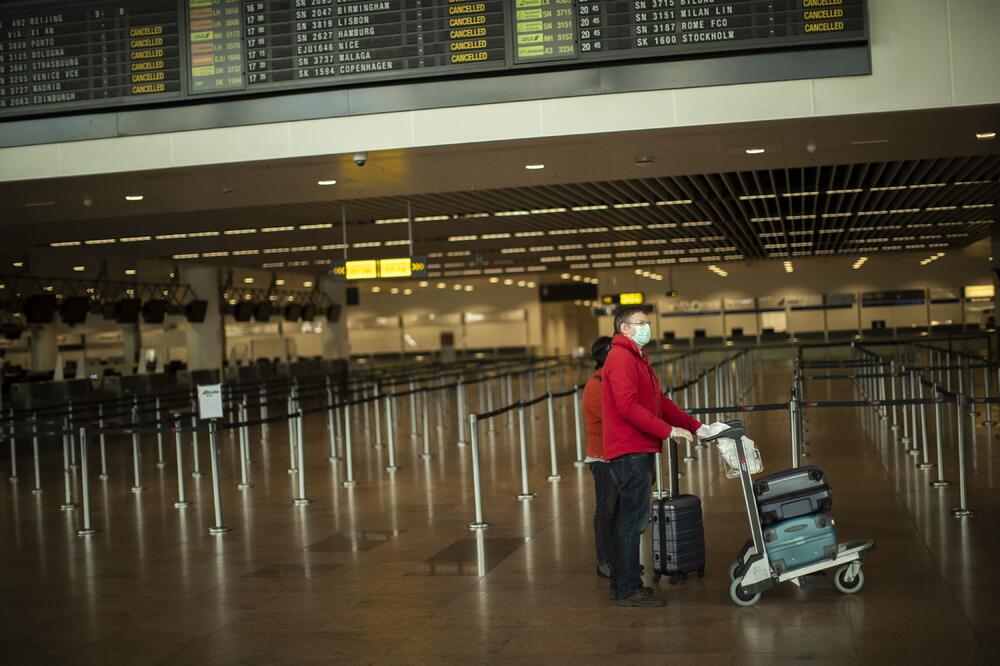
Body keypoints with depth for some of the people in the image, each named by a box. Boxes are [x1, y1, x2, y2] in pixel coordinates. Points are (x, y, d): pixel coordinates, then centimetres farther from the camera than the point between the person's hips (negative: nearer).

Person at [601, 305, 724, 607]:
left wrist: (696, 427, 17)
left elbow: (660, 401, 23)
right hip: (630, 452, -11)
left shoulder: (637, 359, 22)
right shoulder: (621, 358, -12)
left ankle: (623, 583, 22)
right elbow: (628, 406, -22)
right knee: (634, 519, -8)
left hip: (638, 451, 11)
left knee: (630, 518, 14)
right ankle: (628, 590, -4)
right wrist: (669, 430, -22)